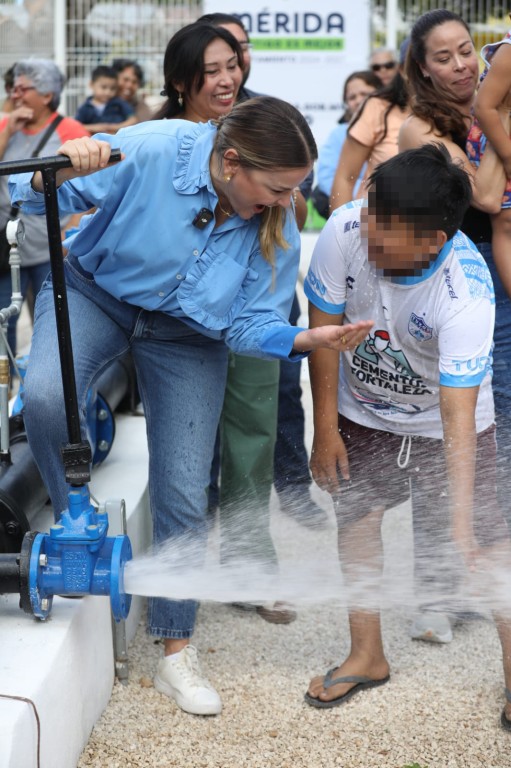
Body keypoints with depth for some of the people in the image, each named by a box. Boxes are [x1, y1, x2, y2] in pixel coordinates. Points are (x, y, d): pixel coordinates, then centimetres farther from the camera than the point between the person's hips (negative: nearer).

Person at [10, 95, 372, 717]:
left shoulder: (277, 229, -18)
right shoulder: (151, 152, -30)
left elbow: (252, 325, -13)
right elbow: (33, 195, -23)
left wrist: (307, 338, -34)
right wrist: (58, 171, -46)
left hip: (187, 338, 2)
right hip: (95, 293, -2)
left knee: (182, 495, -3)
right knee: (44, 396, -33)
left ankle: (176, 654, 13)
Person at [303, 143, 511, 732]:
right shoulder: (345, 231, -28)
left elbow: (458, 412, -38)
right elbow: (324, 329, -13)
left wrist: (462, 523, -42)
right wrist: (325, 429, -8)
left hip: (441, 420, -3)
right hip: (362, 412, 3)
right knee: (355, 519, 6)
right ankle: (367, 656, 24)